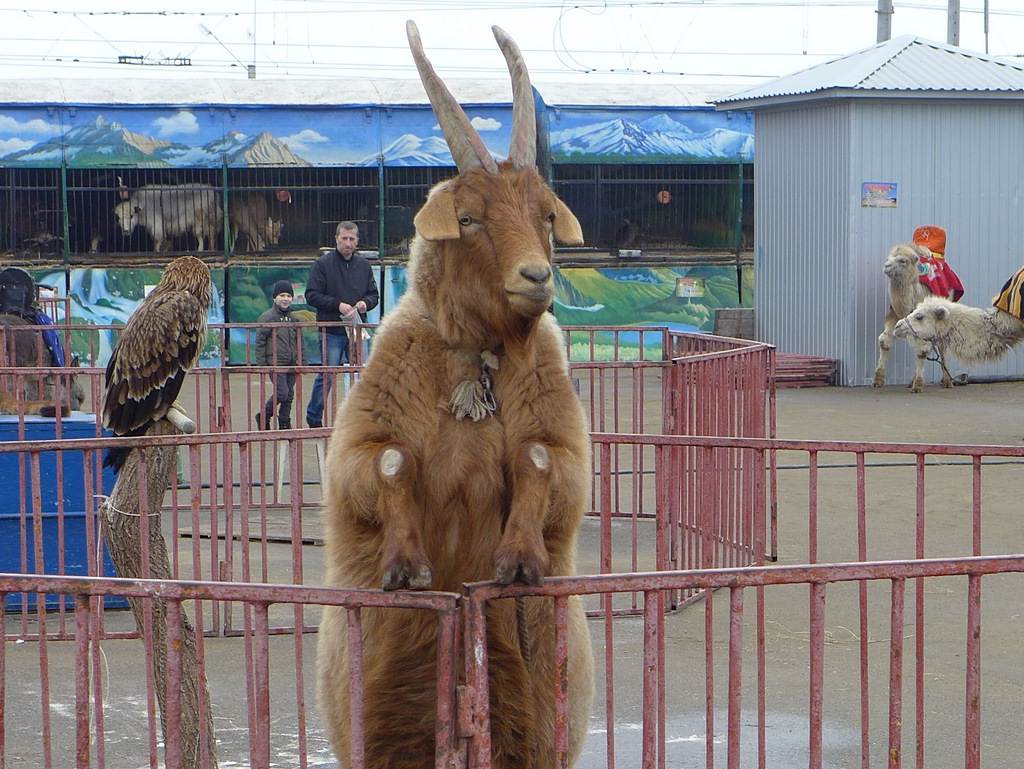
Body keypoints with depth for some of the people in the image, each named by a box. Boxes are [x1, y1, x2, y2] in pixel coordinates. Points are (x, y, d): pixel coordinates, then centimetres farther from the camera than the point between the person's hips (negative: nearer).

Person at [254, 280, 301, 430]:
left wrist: (300, 360, 16)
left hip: (291, 363, 6)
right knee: (282, 392, -13)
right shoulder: (267, 317, -5)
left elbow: (299, 341, 22)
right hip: (275, 362, -6)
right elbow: (260, 341, -6)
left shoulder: (293, 319, 13)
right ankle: (263, 416, 6)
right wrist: (261, 364, -9)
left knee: (290, 394, 6)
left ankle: (285, 423, 17)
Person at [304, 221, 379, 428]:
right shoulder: (323, 264, -4)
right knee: (327, 375, -4)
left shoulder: (363, 265, 11)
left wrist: (366, 303, -6)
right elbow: (312, 295, -7)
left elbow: (374, 294, 17)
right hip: (331, 331, -5)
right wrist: (337, 305, -17)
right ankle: (314, 418, 9)